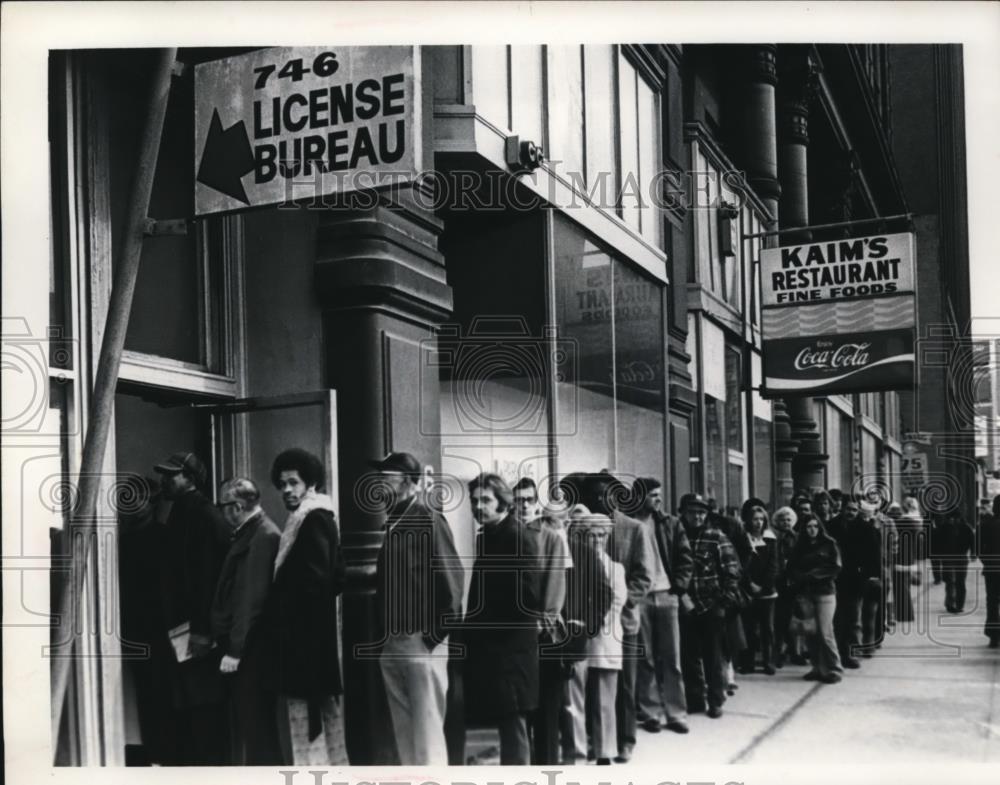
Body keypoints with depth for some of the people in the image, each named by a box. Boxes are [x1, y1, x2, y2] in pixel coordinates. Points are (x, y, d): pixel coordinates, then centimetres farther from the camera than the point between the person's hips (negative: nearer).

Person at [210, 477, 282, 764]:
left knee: (256, 726, -3)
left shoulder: (263, 537, -17)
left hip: (251, 649, -10)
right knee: (247, 722, 15)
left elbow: (252, 598, -21)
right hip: (243, 645, 10)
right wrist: (228, 642, 14)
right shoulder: (251, 533, 13)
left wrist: (235, 649, -21)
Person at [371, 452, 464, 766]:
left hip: (422, 641, -8)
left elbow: (451, 580, -13)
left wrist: (435, 635, -13)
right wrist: (383, 634, 12)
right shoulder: (392, 523, 14)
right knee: (403, 730, 12)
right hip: (391, 644, 8)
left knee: (427, 730, -5)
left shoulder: (429, 521, -9)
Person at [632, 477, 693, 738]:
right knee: (645, 658, 3)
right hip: (639, 598, -2)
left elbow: (685, 558, 8)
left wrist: (678, 586, -1)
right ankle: (649, 712, 10)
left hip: (666, 596, 3)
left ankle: (676, 713, 10)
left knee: (672, 658, 4)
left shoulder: (670, 524, 8)